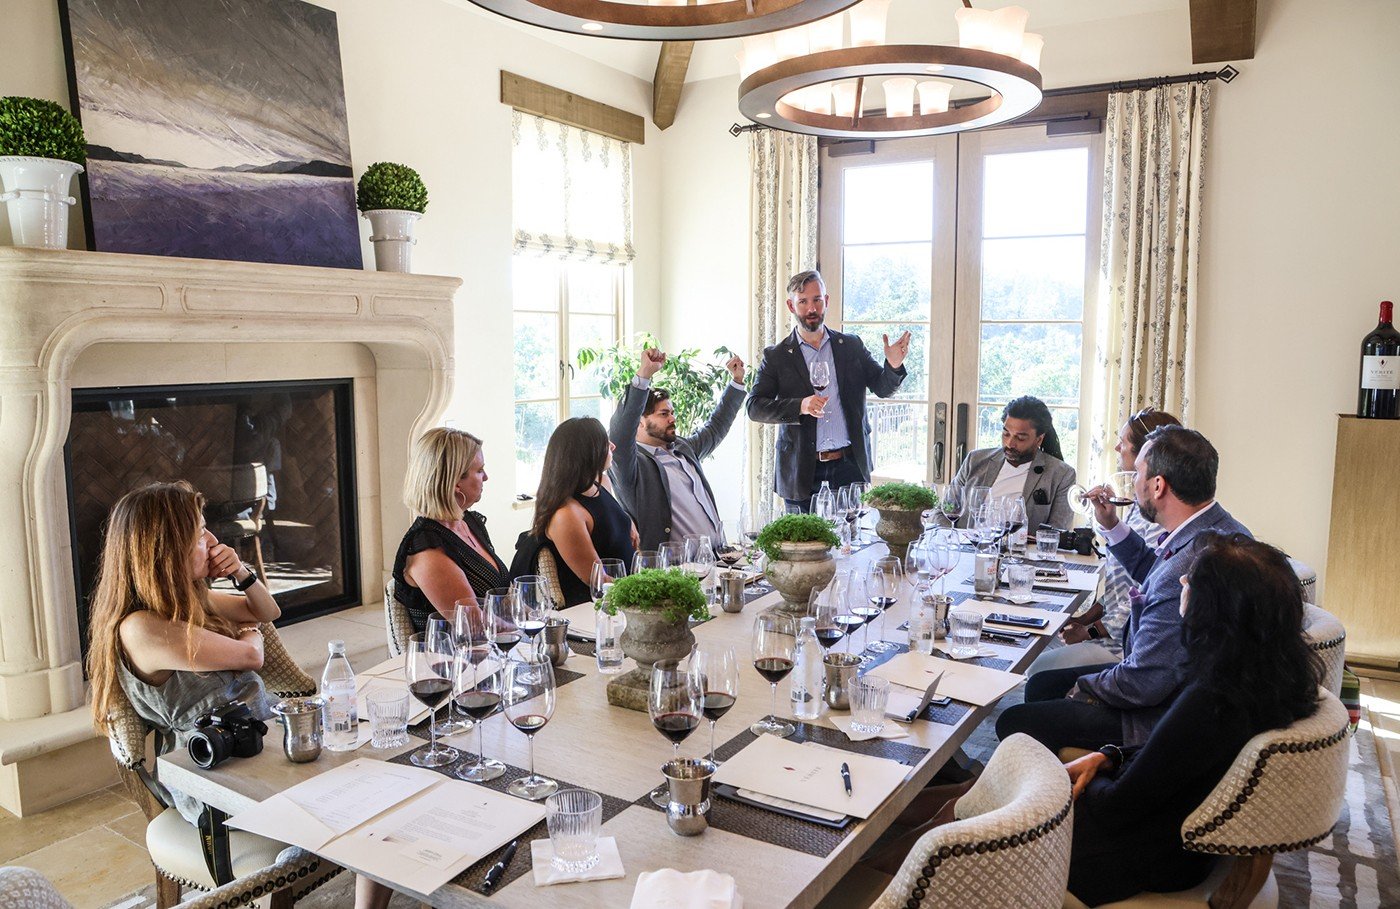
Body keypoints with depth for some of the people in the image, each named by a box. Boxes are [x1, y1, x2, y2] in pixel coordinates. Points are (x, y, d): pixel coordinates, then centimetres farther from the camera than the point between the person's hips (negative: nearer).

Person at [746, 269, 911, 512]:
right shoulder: (776, 356, 3)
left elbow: (883, 388, 9)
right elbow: (754, 407, -5)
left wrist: (893, 366, -13)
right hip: (802, 473, -1)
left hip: (849, 466, 2)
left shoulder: (852, 346, 10)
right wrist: (800, 406, -20)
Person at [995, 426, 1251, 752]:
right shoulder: (1221, 527, -2)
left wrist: (1085, 686, -8)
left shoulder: (1185, 570, -35)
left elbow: (1142, 684, -27)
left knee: (1014, 723, -5)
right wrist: (1113, 526, 10)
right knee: (1040, 685, 19)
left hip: (1158, 719, -10)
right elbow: (1153, 573, 21)